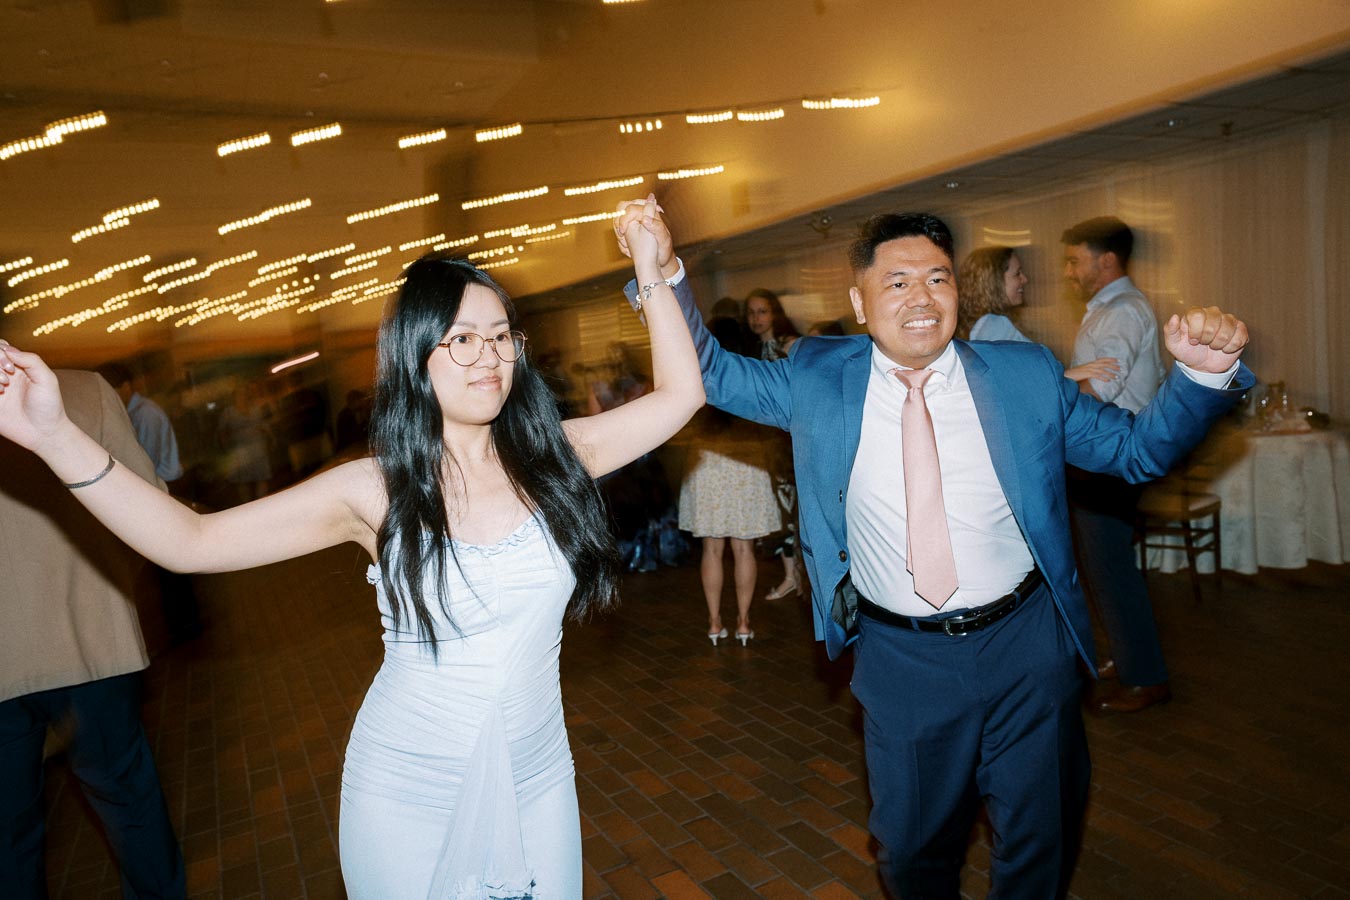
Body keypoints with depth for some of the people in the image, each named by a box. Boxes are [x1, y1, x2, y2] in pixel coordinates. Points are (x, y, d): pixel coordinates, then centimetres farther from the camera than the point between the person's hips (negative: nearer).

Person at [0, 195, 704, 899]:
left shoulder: (552, 458, -7)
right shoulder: (376, 490, -12)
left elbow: (677, 395, -2)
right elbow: (191, 541, -11)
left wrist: (648, 272, -5)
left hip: (536, 783, 2)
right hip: (405, 799, -2)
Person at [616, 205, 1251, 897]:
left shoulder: (1026, 374, -5)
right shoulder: (819, 379, -6)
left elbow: (1137, 448, 0)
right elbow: (709, 372, -1)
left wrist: (1204, 373, -18)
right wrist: (665, 271, -15)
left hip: (1025, 648, 1)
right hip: (901, 656, 0)